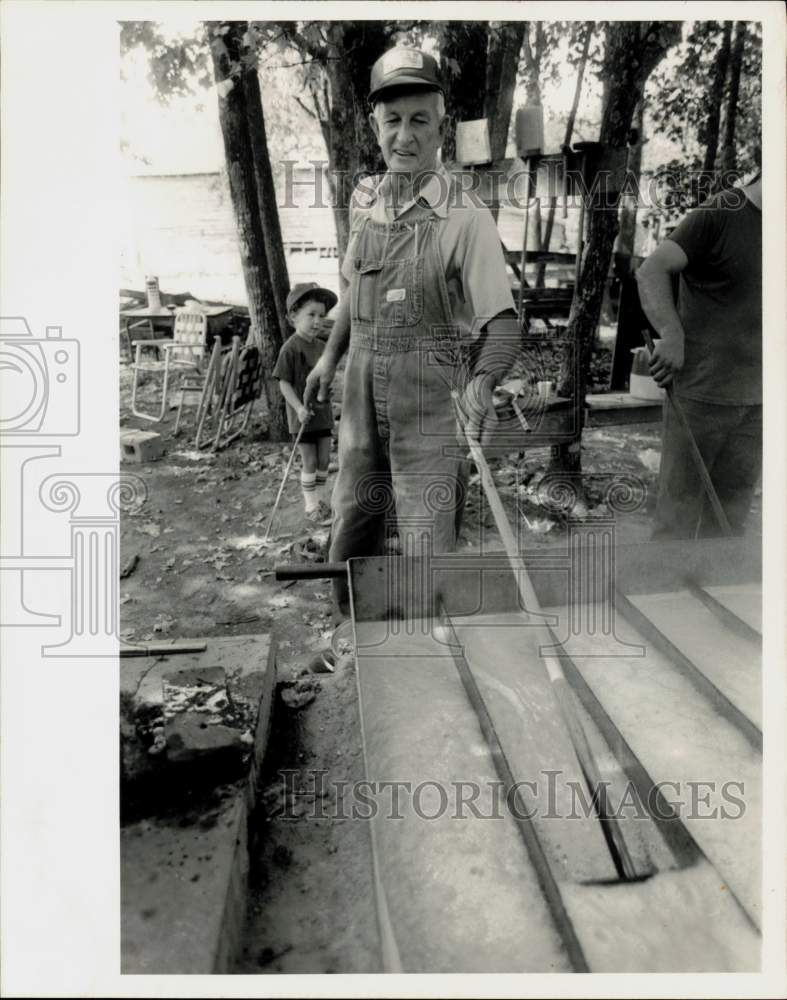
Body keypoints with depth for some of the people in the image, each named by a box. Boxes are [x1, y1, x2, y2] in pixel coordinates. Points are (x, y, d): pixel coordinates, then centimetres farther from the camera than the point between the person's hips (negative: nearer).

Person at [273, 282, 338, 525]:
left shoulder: (322, 346, 7)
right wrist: (299, 407, -24)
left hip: (323, 412, 6)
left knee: (324, 460, 10)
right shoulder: (290, 348, -13)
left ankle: (319, 499, 25)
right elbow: (284, 383, -14)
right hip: (303, 414, -6)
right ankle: (311, 505, 14)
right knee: (309, 462, 1)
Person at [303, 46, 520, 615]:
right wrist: (330, 357, 17)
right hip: (362, 399, 6)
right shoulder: (364, 200, 6)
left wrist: (482, 383, -34)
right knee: (351, 536, 17)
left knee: (429, 550, -4)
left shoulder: (466, 217, -13)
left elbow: (501, 319, -17)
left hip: (429, 407, -6)